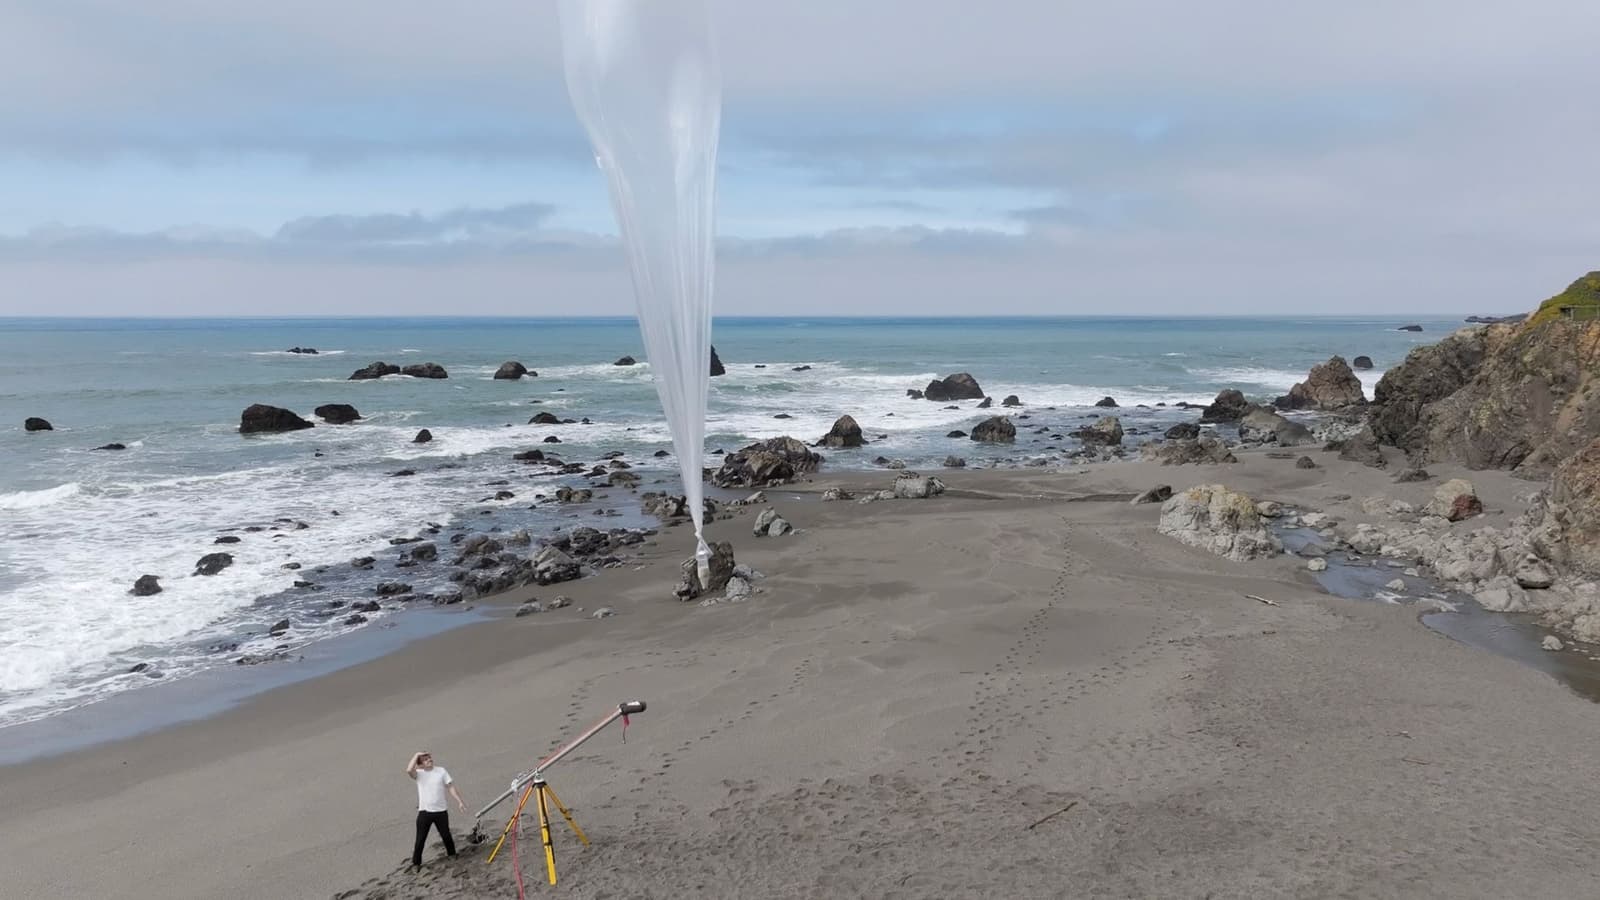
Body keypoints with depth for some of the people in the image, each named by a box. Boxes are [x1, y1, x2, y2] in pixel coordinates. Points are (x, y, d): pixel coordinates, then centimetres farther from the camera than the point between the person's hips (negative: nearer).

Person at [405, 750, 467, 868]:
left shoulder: (441, 770, 0)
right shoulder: (419, 774, -6)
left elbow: (450, 786, 3)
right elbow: (409, 770, -29)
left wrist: (459, 801, -1)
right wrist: (416, 755, -21)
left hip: (441, 811, 2)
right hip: (424, 811, -2)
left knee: (446, 835, 13)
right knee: (420, 839, 1)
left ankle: (451, 854, 36)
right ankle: (416, 863, 16)